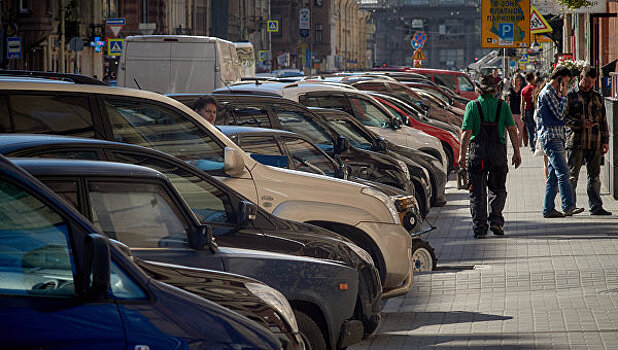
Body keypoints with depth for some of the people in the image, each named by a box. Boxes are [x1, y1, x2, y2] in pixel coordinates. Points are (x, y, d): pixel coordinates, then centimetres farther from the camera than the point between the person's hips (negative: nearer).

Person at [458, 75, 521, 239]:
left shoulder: (472, 106, 0)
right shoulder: (502, 105, 4)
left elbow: (467, 132, -7)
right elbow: (512, 129, 0)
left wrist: (462, 154, -3)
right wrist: (517, 152, 4)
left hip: (478, 152, -1)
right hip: (498, 151, 1)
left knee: (477, 191, 5)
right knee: (498, 189, 16)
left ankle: (479, 227, 3)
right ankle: (495, 219, -1)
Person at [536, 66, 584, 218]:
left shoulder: (553, 93, 21)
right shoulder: (547, 93, -10)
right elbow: (559, 115, -15)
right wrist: (564, 96, -8)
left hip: (557, 138, 10)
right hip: (550, 136, -10)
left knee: (554, 175, 8)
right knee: (563, 173, -17)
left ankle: (548, 209, 9)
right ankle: (568, 206, -23)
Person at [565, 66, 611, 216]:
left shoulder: (597, 97, 16)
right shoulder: (570, 96, 2)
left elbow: (603, 120, 18)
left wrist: (605, 140, 12)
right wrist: (580, 124, -15)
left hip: (594, 144, 4)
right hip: (575, 142, -4)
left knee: (594, 175, 5)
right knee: (572, 176, -1)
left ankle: (595, 206, 8)